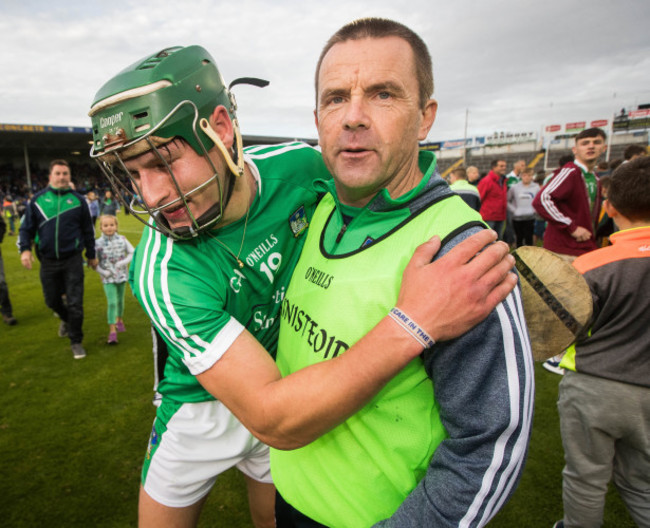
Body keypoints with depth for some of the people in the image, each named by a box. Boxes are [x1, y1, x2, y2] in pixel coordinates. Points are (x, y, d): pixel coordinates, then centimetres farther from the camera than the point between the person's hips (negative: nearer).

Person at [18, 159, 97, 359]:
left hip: (73, 260, -2)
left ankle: (76, 341, 14)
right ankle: (66, 319, 47)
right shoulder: (38, 199, 3)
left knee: (75, 303, -2)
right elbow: (26, 228, 7)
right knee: (52, 300, 15)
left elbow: (88, 230, 8)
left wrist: (91, 255, 12)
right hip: (48, 261, 2)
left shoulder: (78, 199, 2)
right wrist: (25, 249, -10)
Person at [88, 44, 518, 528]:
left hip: (299, 390, 3)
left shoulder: (300, 167, -21)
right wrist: (414, 323, -46)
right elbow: (273, 419, -38)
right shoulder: (162, 274, -33)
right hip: (202, 408, -2)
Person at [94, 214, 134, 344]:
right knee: (112, 303, -9)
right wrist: (103, 272, -14)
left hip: (121, 274, 2)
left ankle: (119, 319, 42)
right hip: (108, 278, -2)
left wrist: (123, 262, -12)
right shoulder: (98, 243, -8)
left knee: (120, 300, 17)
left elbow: (132, 253, 3)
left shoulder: (122, 239, -3)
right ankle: (112, 330, -4)